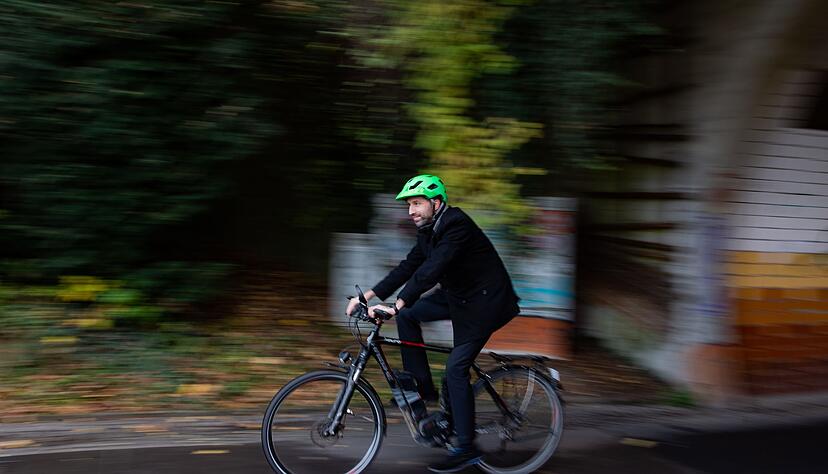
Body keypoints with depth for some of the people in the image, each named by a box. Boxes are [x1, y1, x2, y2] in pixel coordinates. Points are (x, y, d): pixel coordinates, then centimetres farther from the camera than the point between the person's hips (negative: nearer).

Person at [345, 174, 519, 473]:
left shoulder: (456, 225, -24)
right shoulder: (428, 231, 5)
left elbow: (431, 270, -34)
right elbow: (408, 267, 5)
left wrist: (396, 305, -40)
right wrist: (368, 296, -2)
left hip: (485, 300, -9)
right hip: (458, 295, 9)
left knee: (455, 369, -12)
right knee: (408, 316, 0)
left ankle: (466, 449, -3)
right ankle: (422, 388, 8)